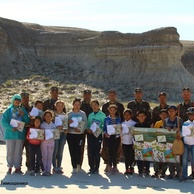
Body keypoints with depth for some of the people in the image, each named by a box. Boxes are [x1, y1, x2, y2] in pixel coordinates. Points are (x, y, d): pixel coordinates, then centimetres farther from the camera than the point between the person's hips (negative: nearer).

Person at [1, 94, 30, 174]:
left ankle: (17, 167, 11)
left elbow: (28, 122, 8)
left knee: (18, 152, 3)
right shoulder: (8, 110, 2)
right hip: (10, 134, -2)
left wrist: (23, 115, -9)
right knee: (10, 151, 1)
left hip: (20, 134, 2)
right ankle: (10, 167, 10)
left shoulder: (23, 110, 10)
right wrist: (11, 128, -18)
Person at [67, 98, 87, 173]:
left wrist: (81, 129, -14)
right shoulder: (69, 114, 6)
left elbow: (85, 124, 2)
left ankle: (78, 164, 18)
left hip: (80, 134, -1)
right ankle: (74, 167, 9)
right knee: (72, 150, 0)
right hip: (70, 134, 1)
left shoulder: (83, 114, 5)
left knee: (78, 150, -8)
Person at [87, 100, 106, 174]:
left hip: (98, 134, -3)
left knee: (97, 151, -1)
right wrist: (88, 129, -7)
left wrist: (100, 130, -19)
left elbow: (104, 126, -3)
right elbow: (88, 125, 13)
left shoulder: (102, 115, 1)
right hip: (90, 134, 3)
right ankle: (91, 167, 10)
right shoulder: (90, 115, 13)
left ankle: (96, 168, 7)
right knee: (90, 151, 2)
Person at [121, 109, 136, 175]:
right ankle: (127, 169, 13)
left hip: (131, 142, -3)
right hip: (124, 142, 3)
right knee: (126, 156, 7)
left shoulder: (134, 123, 0)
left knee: (131, 156, 0)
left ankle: (131, 168, 9)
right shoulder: (122, 124, 10)